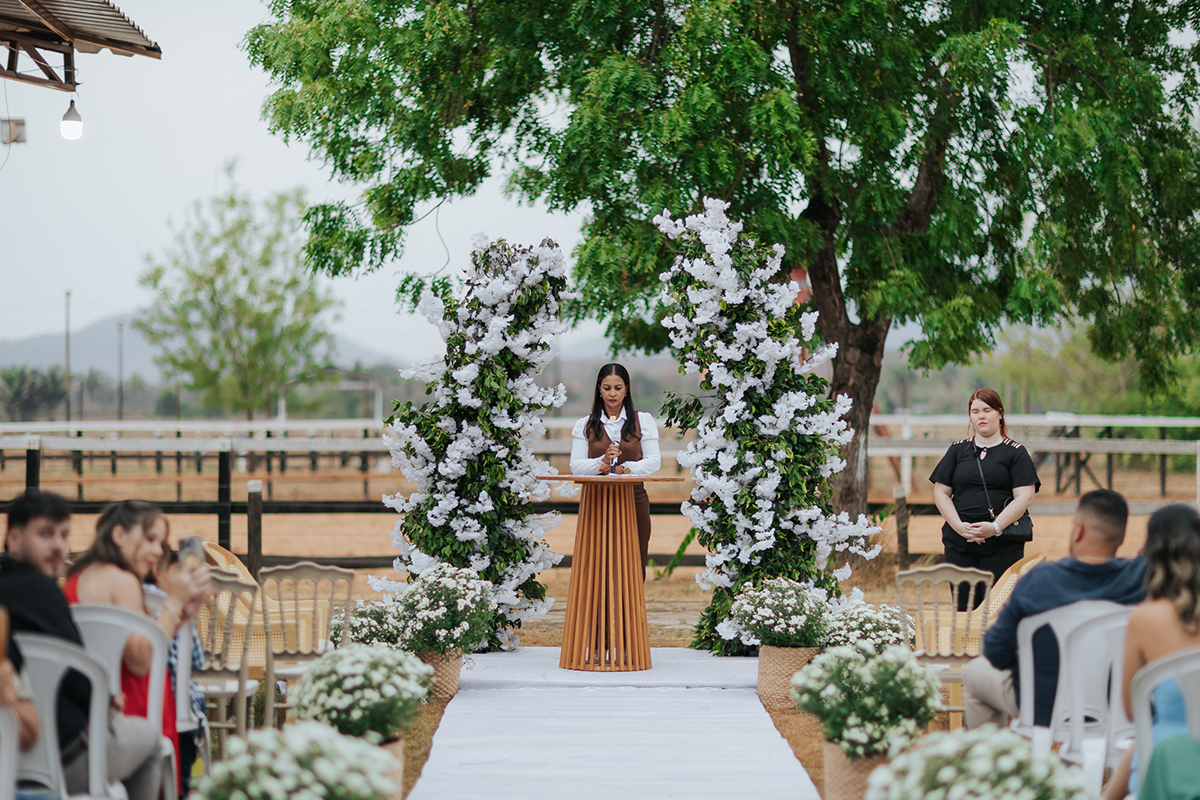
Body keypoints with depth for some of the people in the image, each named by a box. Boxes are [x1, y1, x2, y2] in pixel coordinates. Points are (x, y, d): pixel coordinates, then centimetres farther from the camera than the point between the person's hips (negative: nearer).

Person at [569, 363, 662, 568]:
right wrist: (602, 462, -17)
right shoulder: (584, 425, 12)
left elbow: (654, 461, 1)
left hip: (634, 499, 0)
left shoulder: (643, 421, 11)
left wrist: (626, 468, -15)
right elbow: (576, 466, 2)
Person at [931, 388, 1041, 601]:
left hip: (1002, 546, -3)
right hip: (959, 544, 3)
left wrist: (995, 527, -15)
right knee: (964, 606, -1)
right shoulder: (958, 450, 14)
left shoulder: (1015, 453, 5)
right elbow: (941, 493, 10)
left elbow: (1024, 497, -4)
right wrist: (959, 526, -6)